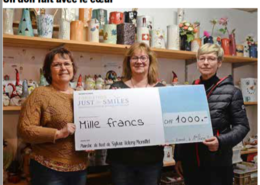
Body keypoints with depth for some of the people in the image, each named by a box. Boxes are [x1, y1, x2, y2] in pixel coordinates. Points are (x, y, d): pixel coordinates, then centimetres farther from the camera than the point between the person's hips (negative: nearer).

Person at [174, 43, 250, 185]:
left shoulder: (231, 92, -4)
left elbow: (242, 126, -3)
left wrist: (221, 141, -20)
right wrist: (178, 157, 11)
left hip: (218, 162, -3)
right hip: (190, 162, 3)